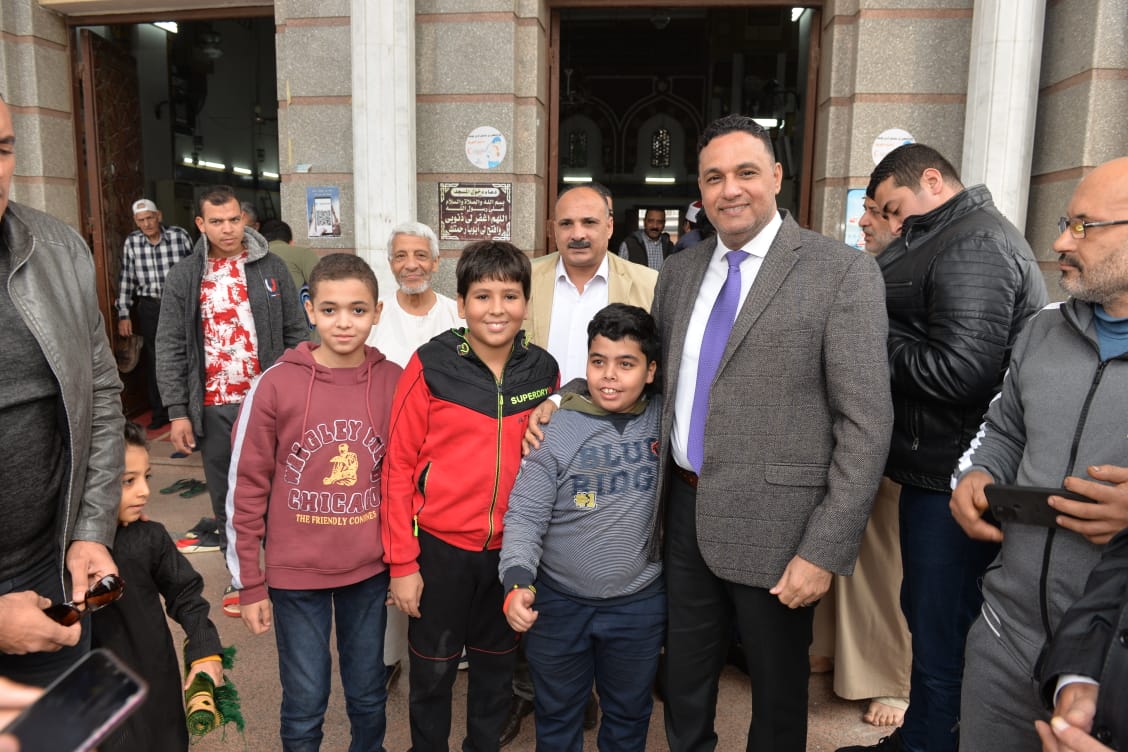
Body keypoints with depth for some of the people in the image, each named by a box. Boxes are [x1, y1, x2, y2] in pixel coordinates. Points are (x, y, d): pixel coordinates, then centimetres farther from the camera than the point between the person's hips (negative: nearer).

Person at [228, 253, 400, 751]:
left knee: (368, 695, 19)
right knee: (304, 706, 12)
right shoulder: (276, 384, -11)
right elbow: (246, 487, -6)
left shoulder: (395, 383, -5)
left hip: (370, 571, 2)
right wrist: (248, 584, -3)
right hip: (295, 574, -2)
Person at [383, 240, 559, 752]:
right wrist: (402, 561, -9)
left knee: (496, 667, 20)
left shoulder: (544, 371, -2)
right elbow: (399, 465, -9)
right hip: (440, 545, -2)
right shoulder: (431, 365, -11)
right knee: (433, 670, 15)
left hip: (511, 548, 3)